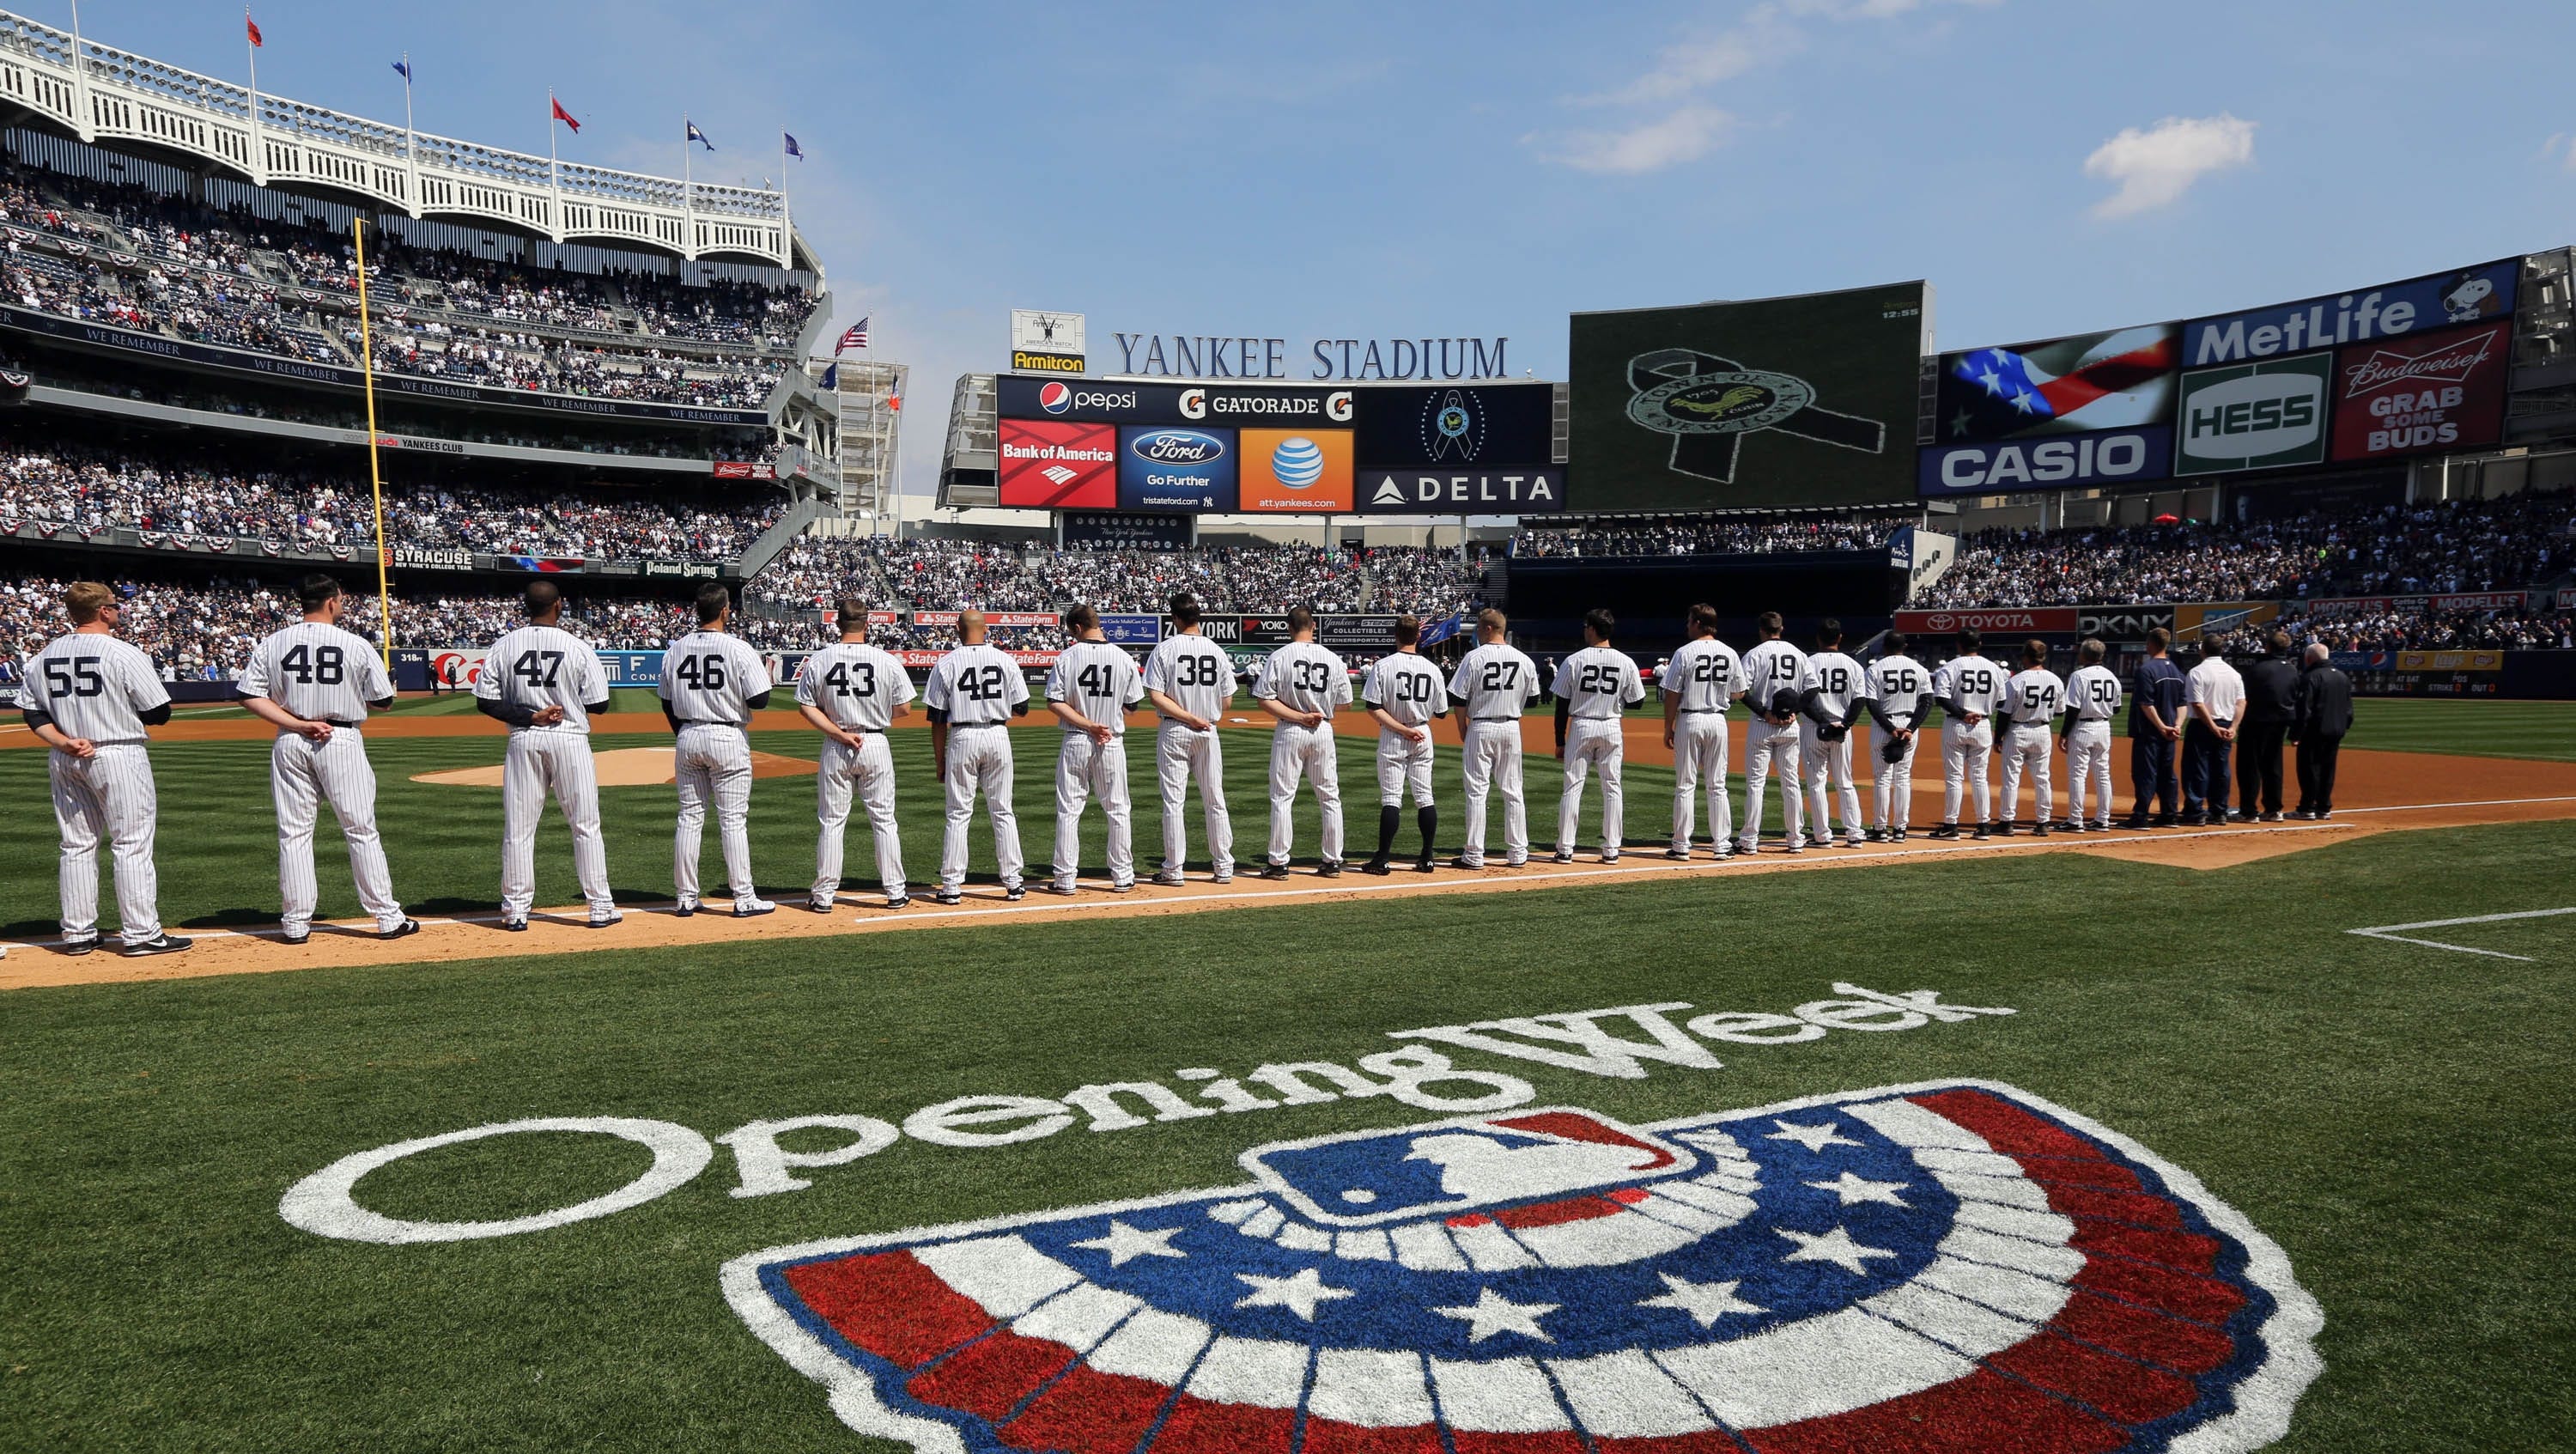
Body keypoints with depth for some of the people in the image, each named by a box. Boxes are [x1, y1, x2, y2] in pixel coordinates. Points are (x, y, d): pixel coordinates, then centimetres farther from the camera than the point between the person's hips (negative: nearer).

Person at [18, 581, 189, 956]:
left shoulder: (44, 656, 8)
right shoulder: (125, 654, -11)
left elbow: (31, 712, 7)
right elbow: (159, 713, -10)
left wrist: (63, 742, -3)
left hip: (63, 762, 6)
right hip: (117, 755, -6)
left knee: (77, 845, 12)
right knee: (132, 844, -2)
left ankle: (77, 934, 16)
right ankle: (141, 934, -2)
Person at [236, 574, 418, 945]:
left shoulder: (271, 645, 2)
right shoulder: (357, 645, -6)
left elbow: (250, 697, -5)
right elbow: (383, 702, -1)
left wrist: (299, 725, -7)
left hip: (289, 744, 3)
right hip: (342, 740, -3)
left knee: (293, 834, 8)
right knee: (362, 832, 2)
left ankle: (296, 923, 10)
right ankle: (388, 918, 5)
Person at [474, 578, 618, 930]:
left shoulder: (503, 647, 0)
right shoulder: (578, 648, -6)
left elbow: (486, 701, -3)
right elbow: (599, 704, -3)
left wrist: (529, 716, -6)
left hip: (523, 741, 2)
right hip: (570, 739, -2)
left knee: (518, 828, 8)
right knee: (586, 826, 5)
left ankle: (516, 911, 10)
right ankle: (600, 907, 8)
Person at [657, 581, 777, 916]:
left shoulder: (675, 649, 5)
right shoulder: (739, 649, -11)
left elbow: (668, 704, 10)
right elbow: (759, 700, -12)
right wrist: (766, 672, 7)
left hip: (687, 738, 5)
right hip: (727, 738, -5)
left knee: (689, 817, 10)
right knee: (733, 819, -1)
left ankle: (686, 898, 14)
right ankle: (744, 898, 2)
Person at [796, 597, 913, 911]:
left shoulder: (819, 660, -4)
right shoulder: (887, 660, -7)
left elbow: (805, 706, -4)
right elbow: (904, 709, -3)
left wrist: (839, 733, -7)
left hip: (835, 748, 1)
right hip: (876, 745, 0)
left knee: (831, 821, 8)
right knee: (884, 820, 9)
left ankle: (824, 894, 11)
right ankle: (895, 891, 12)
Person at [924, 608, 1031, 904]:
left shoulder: (947, 663, -3)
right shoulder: (1005, 660, 1)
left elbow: (938, 718, -3)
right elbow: (1022, 708, 3)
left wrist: (939, 760, 4)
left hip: (963, 738, -2)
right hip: (998, 737, 2)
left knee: (958, 813, 5)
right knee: (1002, 812, 9)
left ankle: (952, 885, 5)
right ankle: (1012, 882, 11)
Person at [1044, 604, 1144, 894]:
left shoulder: (1066, 657, -6)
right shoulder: (1124, 658, -2)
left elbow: (1054, 703, -11)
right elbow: (1131, 704, 4)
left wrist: (1088, 725, -13)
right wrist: (1101, 726, 10)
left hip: (1075, 742, -1)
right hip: (1113, 743, 1)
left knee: (1068, 810, 6)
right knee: (1118, 810, 10)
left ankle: (1065, 879, 8)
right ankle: (1122, 877, 14)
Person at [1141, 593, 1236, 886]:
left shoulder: (1165, 648, -7)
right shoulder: (1217, 650, 1)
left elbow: (1155, 696, -15)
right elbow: (1227, 702, 3)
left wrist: (1188, 717, -13)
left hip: (1174, 732, -3)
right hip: (1208, 731, 3)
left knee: (1173, 802, 2)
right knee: (1215, 801, 10)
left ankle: (1173, 870, 4)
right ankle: (1224, 867, 15)